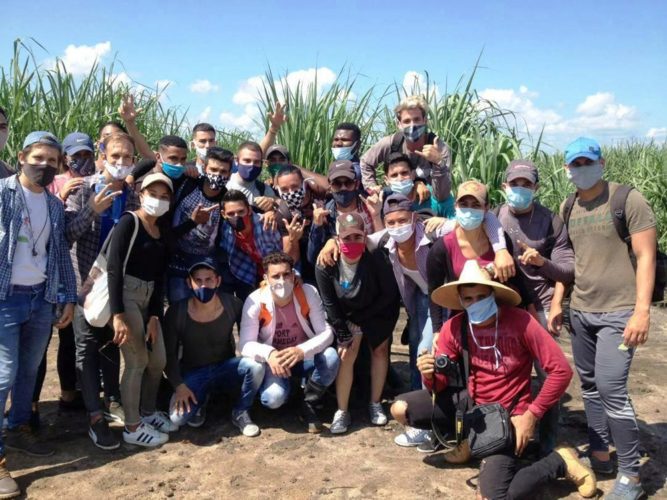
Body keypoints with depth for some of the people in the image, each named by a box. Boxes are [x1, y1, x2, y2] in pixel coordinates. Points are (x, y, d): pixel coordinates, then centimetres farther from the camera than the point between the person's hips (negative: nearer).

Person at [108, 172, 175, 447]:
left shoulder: (161, 233, 11)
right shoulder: (129, 222, -11)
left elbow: (159, 276, 10)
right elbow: (114, 268, -18)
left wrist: (154, 316, 1)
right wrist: (117, 315, -24)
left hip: (148, 298, 8)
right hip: (125, 295, -8)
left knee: (158, 361, 12)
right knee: (137, 361, -3)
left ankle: (148, 412, 34)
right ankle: (132, 427, 12)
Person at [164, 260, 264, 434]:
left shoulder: (231, 304, -15)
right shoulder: (176, 312, -17)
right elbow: (169, 354, -8)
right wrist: (179, 385, -20)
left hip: (226, 368, 1)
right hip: (193, 373, -1)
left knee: (256, 365, -31)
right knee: (178, 417, -27)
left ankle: (241, 413, -3)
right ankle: (199, 402, 11)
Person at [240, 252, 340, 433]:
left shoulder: (308, 293, -17)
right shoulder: (255, 301, -20)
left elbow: (327, 332, -20)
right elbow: (246, 344, -19)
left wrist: (302, 351, -40)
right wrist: (269, 354, -41)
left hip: (304, 357, 1)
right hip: (274, 361, -1)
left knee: (331, 357, -30)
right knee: (273, 398, -30)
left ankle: (309, 405, -5)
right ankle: (287, 385, 11)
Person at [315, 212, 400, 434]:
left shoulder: (376, 258, -32)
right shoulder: (325, 266, -27)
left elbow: (389, 294, -22)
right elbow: (329, 304, -15)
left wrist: (360, 321, -18)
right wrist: (343, 336, -14)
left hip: (378, 312, 0)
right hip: (346, 314, 0)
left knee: (379, 350, 4)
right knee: (346, 356, -8)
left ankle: (376, 404, 20)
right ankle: (342, 412, 0)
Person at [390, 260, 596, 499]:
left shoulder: (520, 321, -21)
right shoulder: (453, 328, -10)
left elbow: (561, 370, -18)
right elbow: (440, 383, -4)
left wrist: (531, 415, -18)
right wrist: (429, 374, -29)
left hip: (508, 413, -5)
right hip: (472, 403, 5)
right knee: (400, 409, -7)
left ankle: (559, 461, 5)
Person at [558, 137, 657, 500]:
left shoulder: (627, 199, -8)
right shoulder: (568, 209, 9)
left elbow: (646, 257, -11)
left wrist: (641, 311, -18)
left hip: (618, 313, -6)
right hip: (580, 312, 6)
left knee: (611, 390, -11)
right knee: (589, 387, 12)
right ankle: (600, 455, 26)